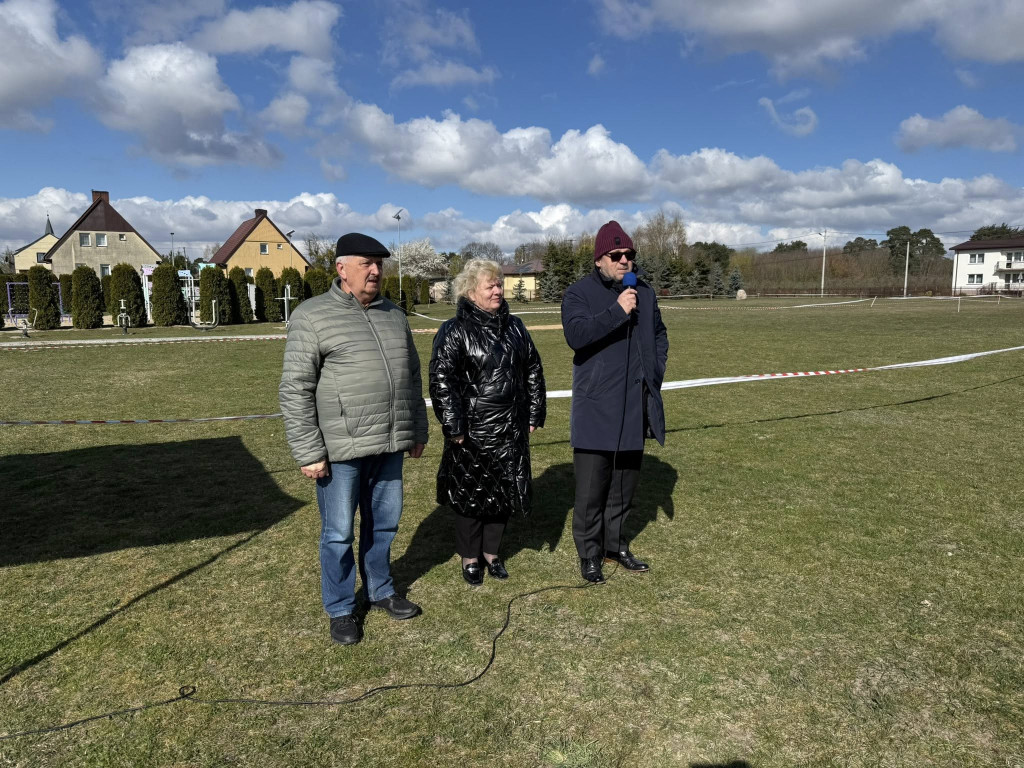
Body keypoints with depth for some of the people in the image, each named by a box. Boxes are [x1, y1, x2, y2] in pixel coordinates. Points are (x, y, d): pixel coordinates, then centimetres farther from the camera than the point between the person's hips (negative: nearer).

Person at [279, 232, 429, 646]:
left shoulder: (394, 315, 11)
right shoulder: (312, 316, -8)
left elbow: (411, 377, 18)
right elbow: (295, 390, -10)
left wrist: (417, 431, 18)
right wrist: (308, 452, -13)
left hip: (389, 445, 5)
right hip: (340, 450, -5)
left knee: (384, 523, 17)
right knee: (338, 533, 7)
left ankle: (381, 591, 37)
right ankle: (341, 610, 25)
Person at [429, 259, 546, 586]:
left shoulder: (514, 327, 9)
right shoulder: (454, 332, -9)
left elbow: (533, 371, 15)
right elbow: (441, 380, -13)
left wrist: (534, 414, 12)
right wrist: (454, 427, -16)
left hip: (511, 430, 5)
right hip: (472, 433, -5)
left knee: (504, 492, 13)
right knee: (471, 494, 6)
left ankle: (492, 552, 31)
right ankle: (469, 558, 25)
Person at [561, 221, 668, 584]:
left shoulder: (644, 293, 12)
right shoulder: (579, 293, -6)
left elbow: (660, 335, 24)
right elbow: (576, 334, -24)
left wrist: (656, 373, 11)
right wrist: (617, 312, -28)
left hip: (634, 408, 6)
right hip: (595, 410, -6)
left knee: (625, 482, 15)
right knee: (592, 487, 0)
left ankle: (614, 544, 31)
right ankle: (589, 553, 15)